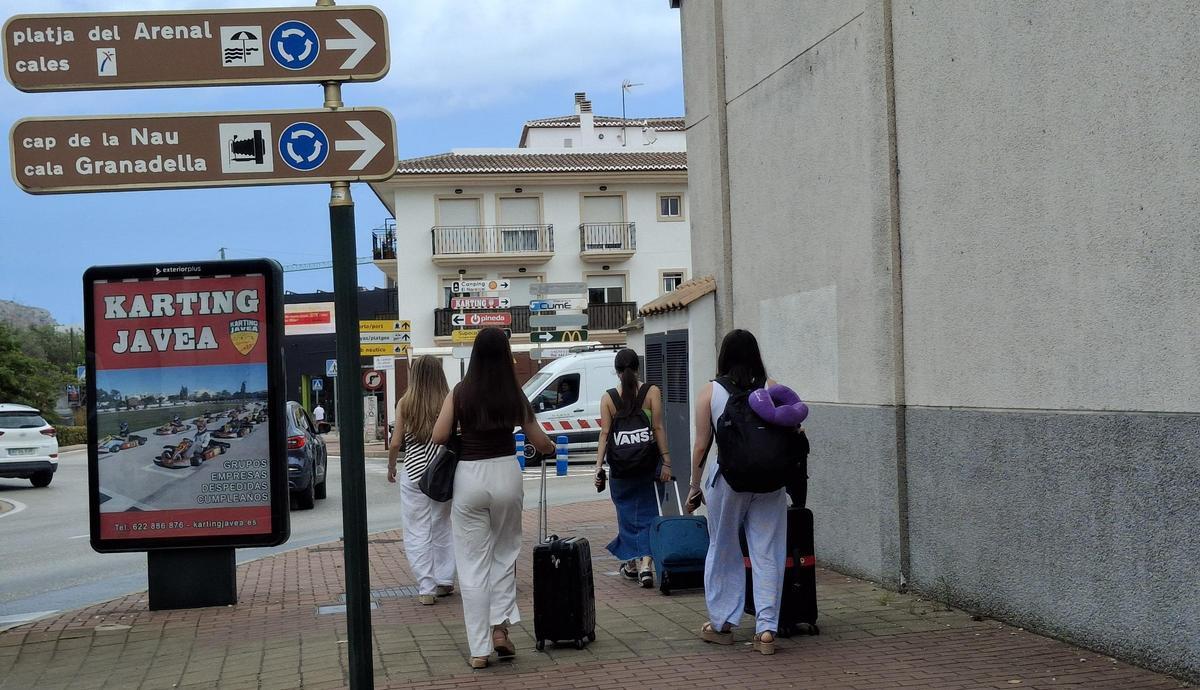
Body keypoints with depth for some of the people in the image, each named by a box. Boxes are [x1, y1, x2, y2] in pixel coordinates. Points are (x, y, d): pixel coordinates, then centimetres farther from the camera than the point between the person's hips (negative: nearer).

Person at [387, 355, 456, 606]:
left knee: (417, 533, 6)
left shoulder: (405, 404, -4)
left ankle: (426, 588, 3)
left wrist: (391, 467, 14)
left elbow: (396, 443, -3)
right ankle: (444, 582, 24)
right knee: (442, 529, 17)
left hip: (415, 474, -2)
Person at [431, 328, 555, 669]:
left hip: (469, 477, -1)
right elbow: (539, 441, 9)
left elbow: (439, 436, -6)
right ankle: (500, 626, 9)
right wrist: (552, 447, 31)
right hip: (506, 473, 1)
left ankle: (479, 649, 6)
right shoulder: (515, 395, 1)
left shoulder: (460, 393, -3)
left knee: (473, 564, 5)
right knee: (505, 553, 20)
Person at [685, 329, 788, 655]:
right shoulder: (771, 388, 3)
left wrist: (694, 487, 9)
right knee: (767, 553, 4)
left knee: (723, 550, 13)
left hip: (729, 478, -1)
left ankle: (722, 624, 21)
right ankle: (766, 629, 1)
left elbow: (701, 445, 0)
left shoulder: (710, 392, 0)